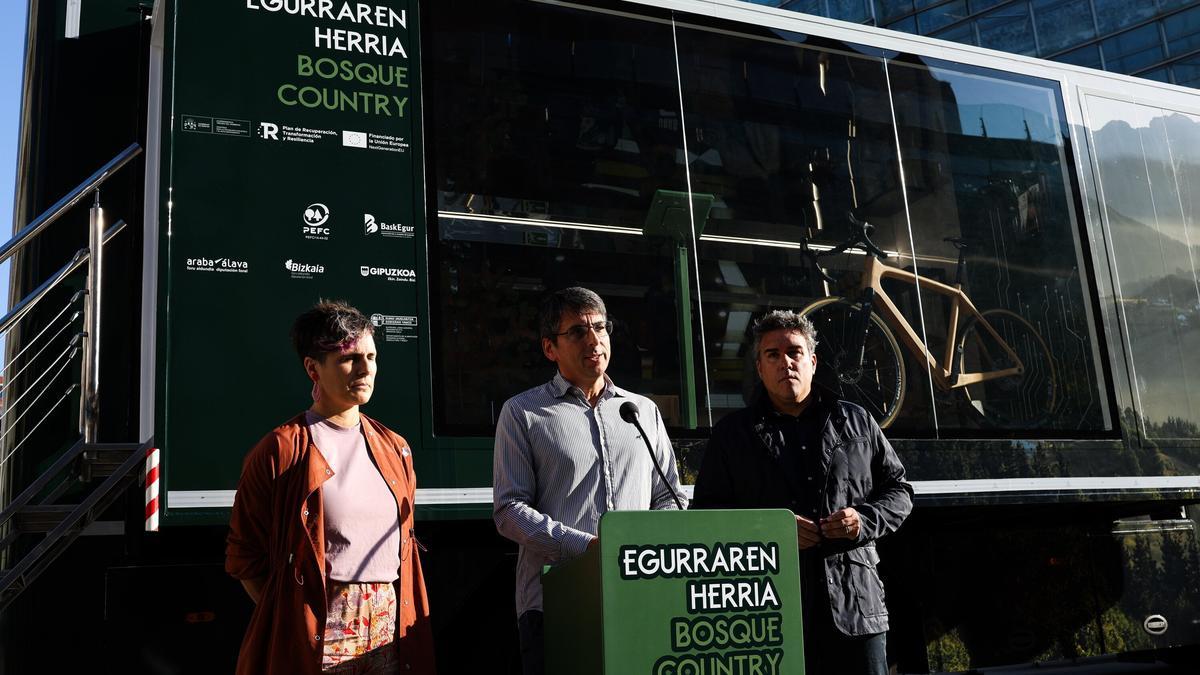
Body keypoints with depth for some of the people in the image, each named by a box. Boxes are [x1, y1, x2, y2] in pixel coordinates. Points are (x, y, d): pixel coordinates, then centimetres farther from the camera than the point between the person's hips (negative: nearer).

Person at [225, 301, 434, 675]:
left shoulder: (395, 449, 9)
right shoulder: (280, 450, -6)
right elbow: (245, 558, -3)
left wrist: (413, 635, 10)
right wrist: (288, 622, -9)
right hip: (314, 644, -4)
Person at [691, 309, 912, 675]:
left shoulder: (856, 422, 13)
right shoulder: (733, 433, 8)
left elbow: (898, 491, 17)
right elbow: (705, 511, 4)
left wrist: (865, 520, -4)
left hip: (856, 605, 2)